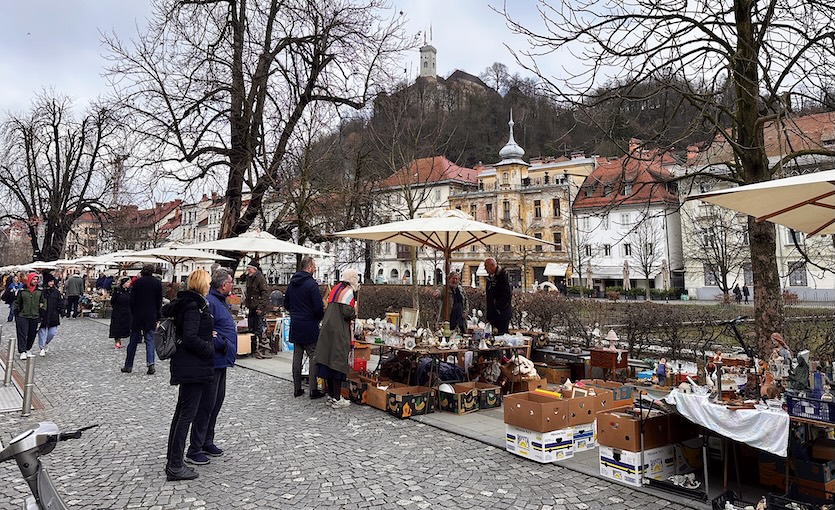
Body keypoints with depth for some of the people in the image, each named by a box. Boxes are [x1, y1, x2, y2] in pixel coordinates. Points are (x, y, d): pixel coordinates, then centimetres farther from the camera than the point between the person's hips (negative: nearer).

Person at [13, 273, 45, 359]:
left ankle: (27, 350, 22)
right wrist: (16, 315, 4)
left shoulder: (39, 291, 6)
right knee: (22, 334, -7)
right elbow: (17, 303, 6)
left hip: (34, 317, 3)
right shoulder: (22, 291, 0)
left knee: (32, 334, 7)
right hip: (23, 316, -3)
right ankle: (22, 352, -7)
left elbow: (43, 302, 17)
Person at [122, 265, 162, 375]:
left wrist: (132, 313, 8)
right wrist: (158, 317, 9)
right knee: (149, 340, 3)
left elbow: (132, 300, -4)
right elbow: (159, 302, 3)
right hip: (151, 316, 0)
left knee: (133, 341, 9)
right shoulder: (157, 283, 0)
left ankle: (128, 365, 16)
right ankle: (150, 364, -11)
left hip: (137, 315, 0)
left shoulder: (137, 282, -3)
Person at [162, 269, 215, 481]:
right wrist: (210, 349, -11)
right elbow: (190, 338, -24)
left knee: (181, 412, 17)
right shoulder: (194, 306, -17)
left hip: (186, 366, 11)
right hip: (193, 368, -11)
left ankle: (172, 459, 27)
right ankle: (175, 466, 0)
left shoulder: (184, 303, 12)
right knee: (187, 414, -5)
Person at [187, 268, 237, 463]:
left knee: (216, 403, 17)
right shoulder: (209, 302, -19)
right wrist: (222, 344, -20)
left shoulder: (220, 301, 14)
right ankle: (194, 449, 7)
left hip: (220, 362, 10)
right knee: (206, 405, -3)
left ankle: (207, 442, 30)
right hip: (212, 361, -10)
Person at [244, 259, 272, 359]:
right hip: (251, 308, 9)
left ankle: (265, 351, -3)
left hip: (259, 308, -9)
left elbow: (265, 293, -17)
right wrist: (245, 303, 15)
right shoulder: (249, 278, 15)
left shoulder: (260, 278, -12)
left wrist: (261, 306, -21)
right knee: (251, 329, 11)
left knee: (260, 329, -9)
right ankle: (254, 349, 22)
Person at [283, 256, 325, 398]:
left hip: (295, 326, 7)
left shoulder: (292, 283, 9)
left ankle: (297, 388, 16)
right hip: (309, 327, -7)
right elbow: (318, 307, -18)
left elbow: (286, 304, 17)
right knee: (313, 357, 0)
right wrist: (321, 316, 1)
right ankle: (313, 389, -1)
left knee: (297, 356, 11)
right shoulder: (311, 284, -15)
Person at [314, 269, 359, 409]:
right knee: (338, 363, -4)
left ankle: (330, 396, 20)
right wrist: (355, 313, 3)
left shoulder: (335, 289, 17)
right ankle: (337, 399, 0)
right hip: (339, 332, -8)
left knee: (328, 362, 11)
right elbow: (348, 313, -18)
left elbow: (330, 308, 16)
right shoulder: (348, 291, -8)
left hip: (327, 329, 8)